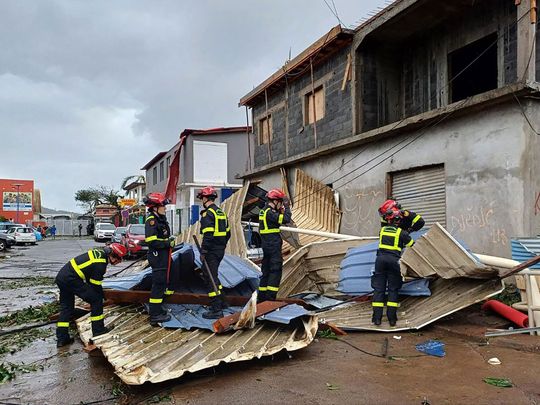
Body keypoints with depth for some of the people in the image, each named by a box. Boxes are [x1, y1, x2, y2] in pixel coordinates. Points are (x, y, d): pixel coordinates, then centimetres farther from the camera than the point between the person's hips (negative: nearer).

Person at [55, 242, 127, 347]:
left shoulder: (100, 252, 10)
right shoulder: (100, 264, -17)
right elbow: (95, 285, -9)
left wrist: (100, 293, 23)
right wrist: (102, 295, 8)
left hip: (61, 276, 10)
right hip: (71, 279, -10)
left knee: (66, 307, 18)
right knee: (96, 299, -3)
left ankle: (61, 338, 22)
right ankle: (98, 330, 5)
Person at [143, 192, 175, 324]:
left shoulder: (161, 219, 14)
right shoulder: (151, 221, -17)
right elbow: (151, 240, -25)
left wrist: (169, 240, 11)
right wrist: (167, 243, -18)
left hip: (163, 256, 10)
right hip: (157, 256, -10)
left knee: (163, 282, 19)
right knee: (159, 284, -6)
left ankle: (157, 308, 32)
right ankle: (155, 315, 2)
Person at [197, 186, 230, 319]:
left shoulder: (208, 213, -15)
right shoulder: (221, 212, 14)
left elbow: (208, 235, -22)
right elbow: (227, 233, 18)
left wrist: (203, 252, -17)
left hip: (211, 251, -9)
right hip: (220, 250, 9)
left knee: (210, 278, -3)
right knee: (213, 275, 22)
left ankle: (216, 310, -2)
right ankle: (221, 302, 29)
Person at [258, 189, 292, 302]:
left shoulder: (264, 211, 15)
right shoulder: (270, 212, -16)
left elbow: (280, 219, 19)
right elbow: (286, 219, -22)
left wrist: (282, 210, 6)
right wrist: (286, 207, -9)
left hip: (266, 245, 10)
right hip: (273, 246, -10)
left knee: (266, 271, 15)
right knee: (276, 271, -6)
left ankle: (262, 297, 21)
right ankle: (270, 297, -6)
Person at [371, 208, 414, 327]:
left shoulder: (382, 230, 10)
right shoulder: (401, 232, 1)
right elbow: (412, 245, 9)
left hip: (381, 259, 2)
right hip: (393, 260, -2)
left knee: (378, 288, 4)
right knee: (393, 289, 7)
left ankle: (377, 317, 0)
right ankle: (391, 318, 2)